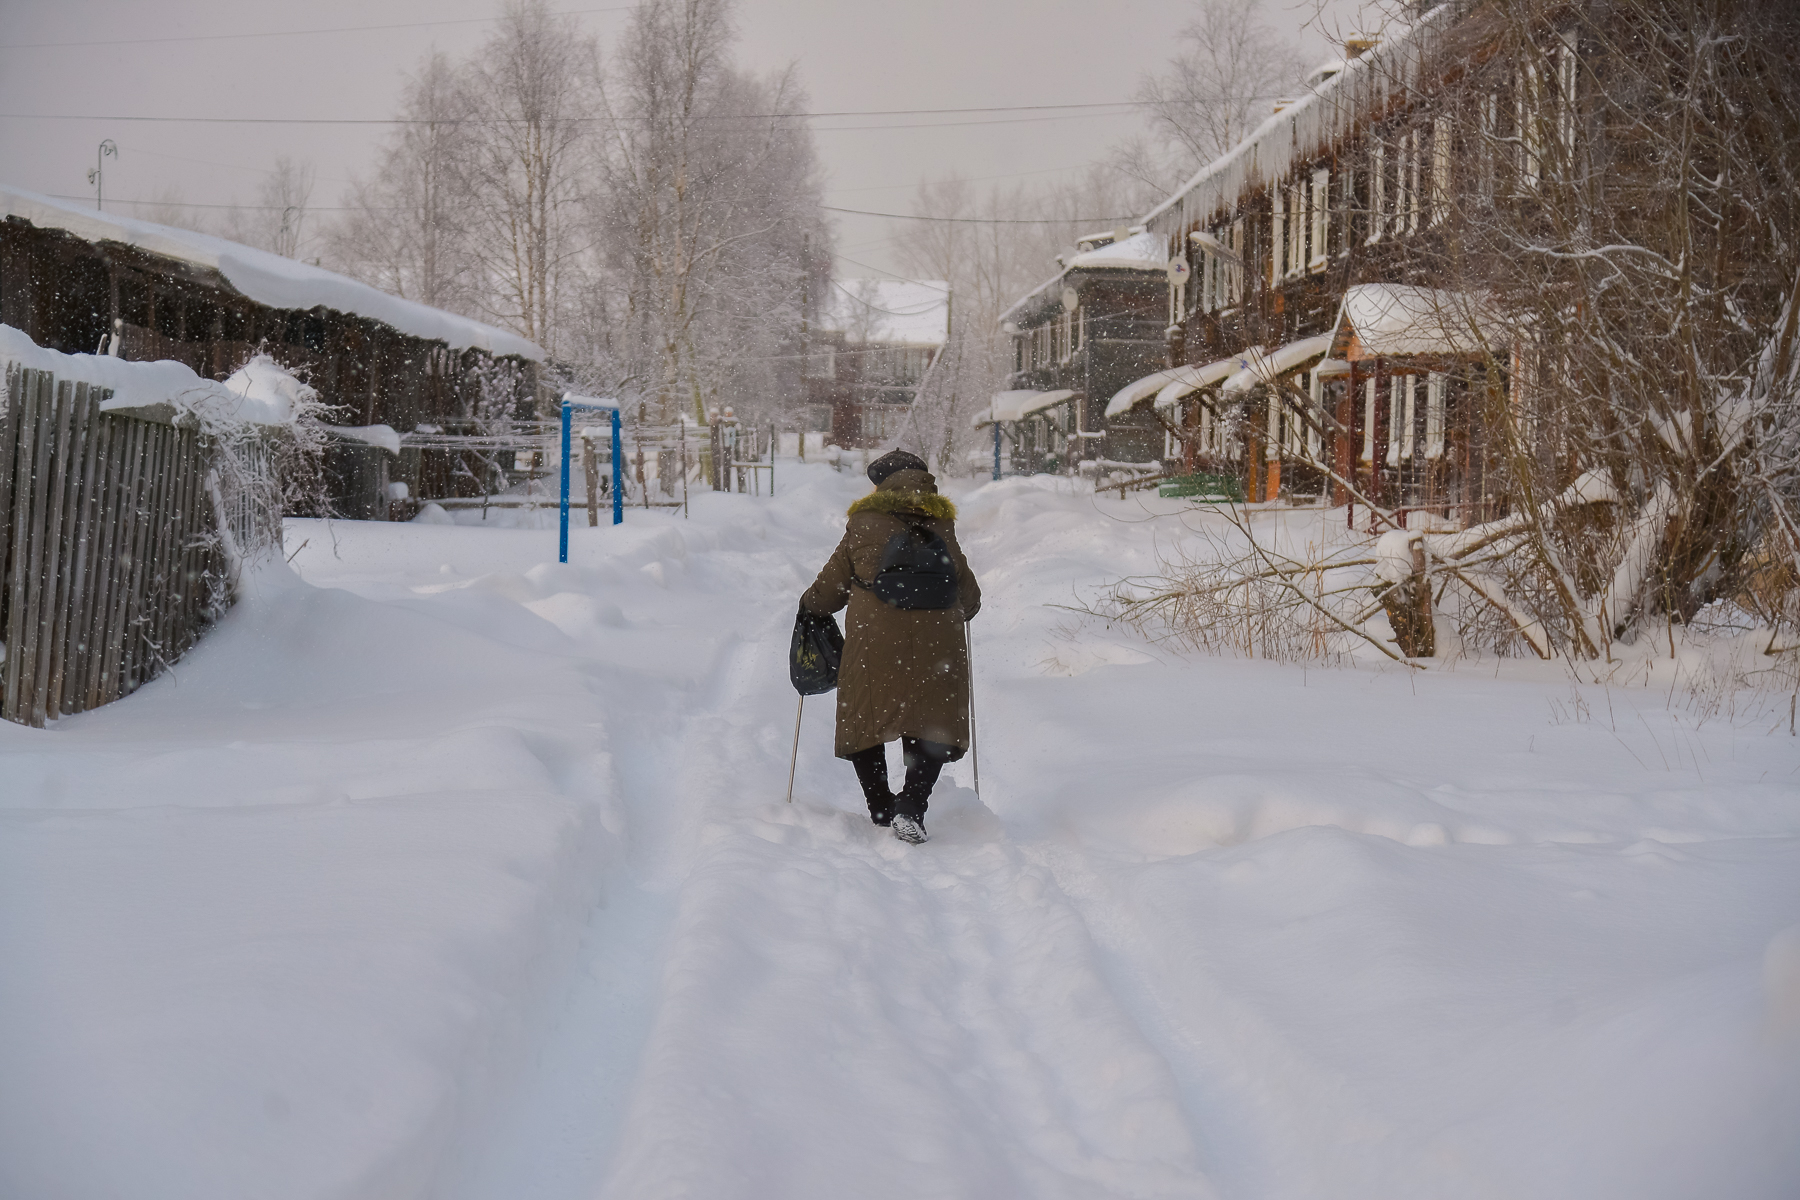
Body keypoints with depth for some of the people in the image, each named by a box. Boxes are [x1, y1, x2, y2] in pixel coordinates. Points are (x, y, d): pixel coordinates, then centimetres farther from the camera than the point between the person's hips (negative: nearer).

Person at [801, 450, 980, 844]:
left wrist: (808, 606, 33)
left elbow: (829, 589, 11)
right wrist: (960, 611, 42)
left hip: (872, 641, -1)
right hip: (934, 645, 1)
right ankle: (911, 806, -14)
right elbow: (968, 598, 19)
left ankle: (880, 809, 15)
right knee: (930, 728, 6)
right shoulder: (943, 527, 11)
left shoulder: (863, 524, 5)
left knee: (864, 721, 15)